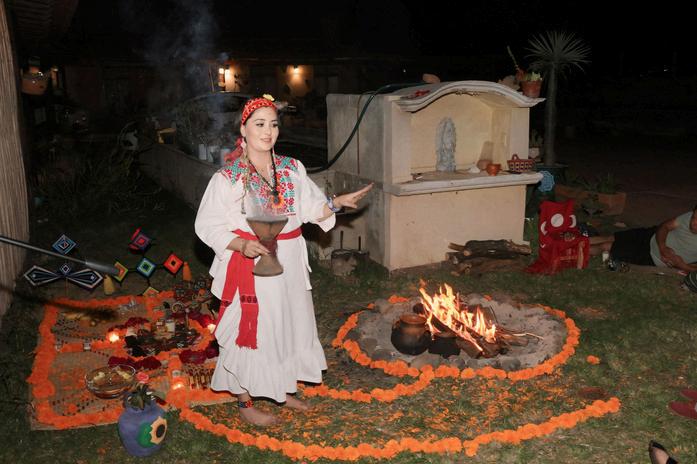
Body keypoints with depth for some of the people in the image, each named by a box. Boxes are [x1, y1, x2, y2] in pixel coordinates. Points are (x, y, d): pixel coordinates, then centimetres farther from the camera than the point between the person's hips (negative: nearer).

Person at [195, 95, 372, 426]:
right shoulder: (227, 178, -12)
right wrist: (242, 244, -25)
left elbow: (312, 209, 10)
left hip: (289, 263, 6)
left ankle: (283, 390, 40)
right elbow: (206, 225, -10)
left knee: (288, 324, 17)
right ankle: (245, 403, 27)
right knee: (250, 330, 5)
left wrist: (337, 202, -8)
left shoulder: (292, 169, 4)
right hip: (250, 265, -5)